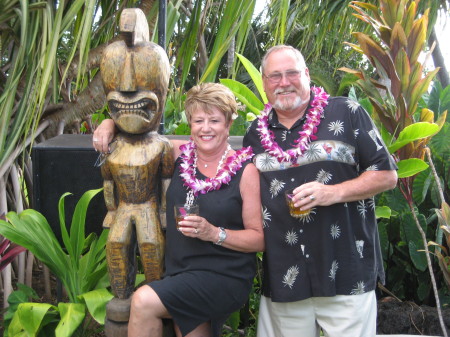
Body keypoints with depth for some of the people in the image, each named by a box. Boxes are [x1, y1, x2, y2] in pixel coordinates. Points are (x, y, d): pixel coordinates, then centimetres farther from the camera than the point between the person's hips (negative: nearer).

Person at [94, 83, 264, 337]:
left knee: (144, 301, -20)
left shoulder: (245, 170, -9)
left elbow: (260, 238, -10)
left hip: (225, 277, -5)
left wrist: (214, 233, -22)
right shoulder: (180, 154, 5)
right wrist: (110, 123, 0)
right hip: (180, 274, 5)